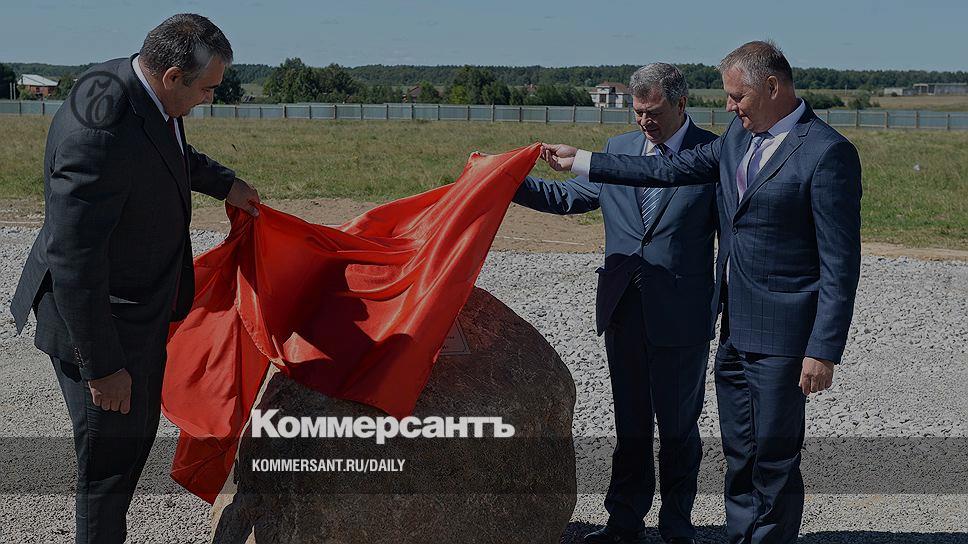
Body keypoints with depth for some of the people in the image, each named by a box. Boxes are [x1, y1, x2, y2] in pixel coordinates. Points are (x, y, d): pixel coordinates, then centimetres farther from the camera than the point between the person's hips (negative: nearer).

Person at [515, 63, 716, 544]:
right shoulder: (618, 149, 9)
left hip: (681, 317, -4)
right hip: (623, 311, 5)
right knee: (630, 426, 14)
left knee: (678, 427, 9)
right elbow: (566, 197, 15)